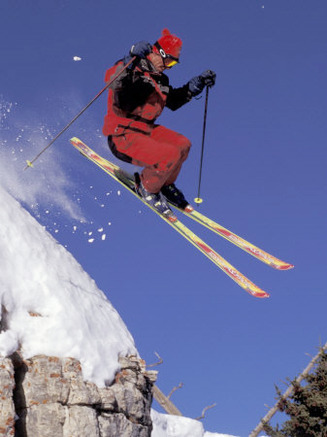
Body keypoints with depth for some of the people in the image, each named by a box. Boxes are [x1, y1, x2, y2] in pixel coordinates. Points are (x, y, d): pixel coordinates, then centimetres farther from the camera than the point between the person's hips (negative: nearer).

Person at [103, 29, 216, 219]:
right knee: (170, 155, -23)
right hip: (123, 137, -9)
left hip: (146, 130, 9)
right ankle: (147, 187, 4)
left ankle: (166, 184, 26)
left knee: (183, 144, 7)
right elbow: (113, 80, -36)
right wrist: (132, 60, -49)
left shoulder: (159, 80, 13)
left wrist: (197, 84, 22)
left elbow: (173, 101, 29)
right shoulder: (132, 71, -14)